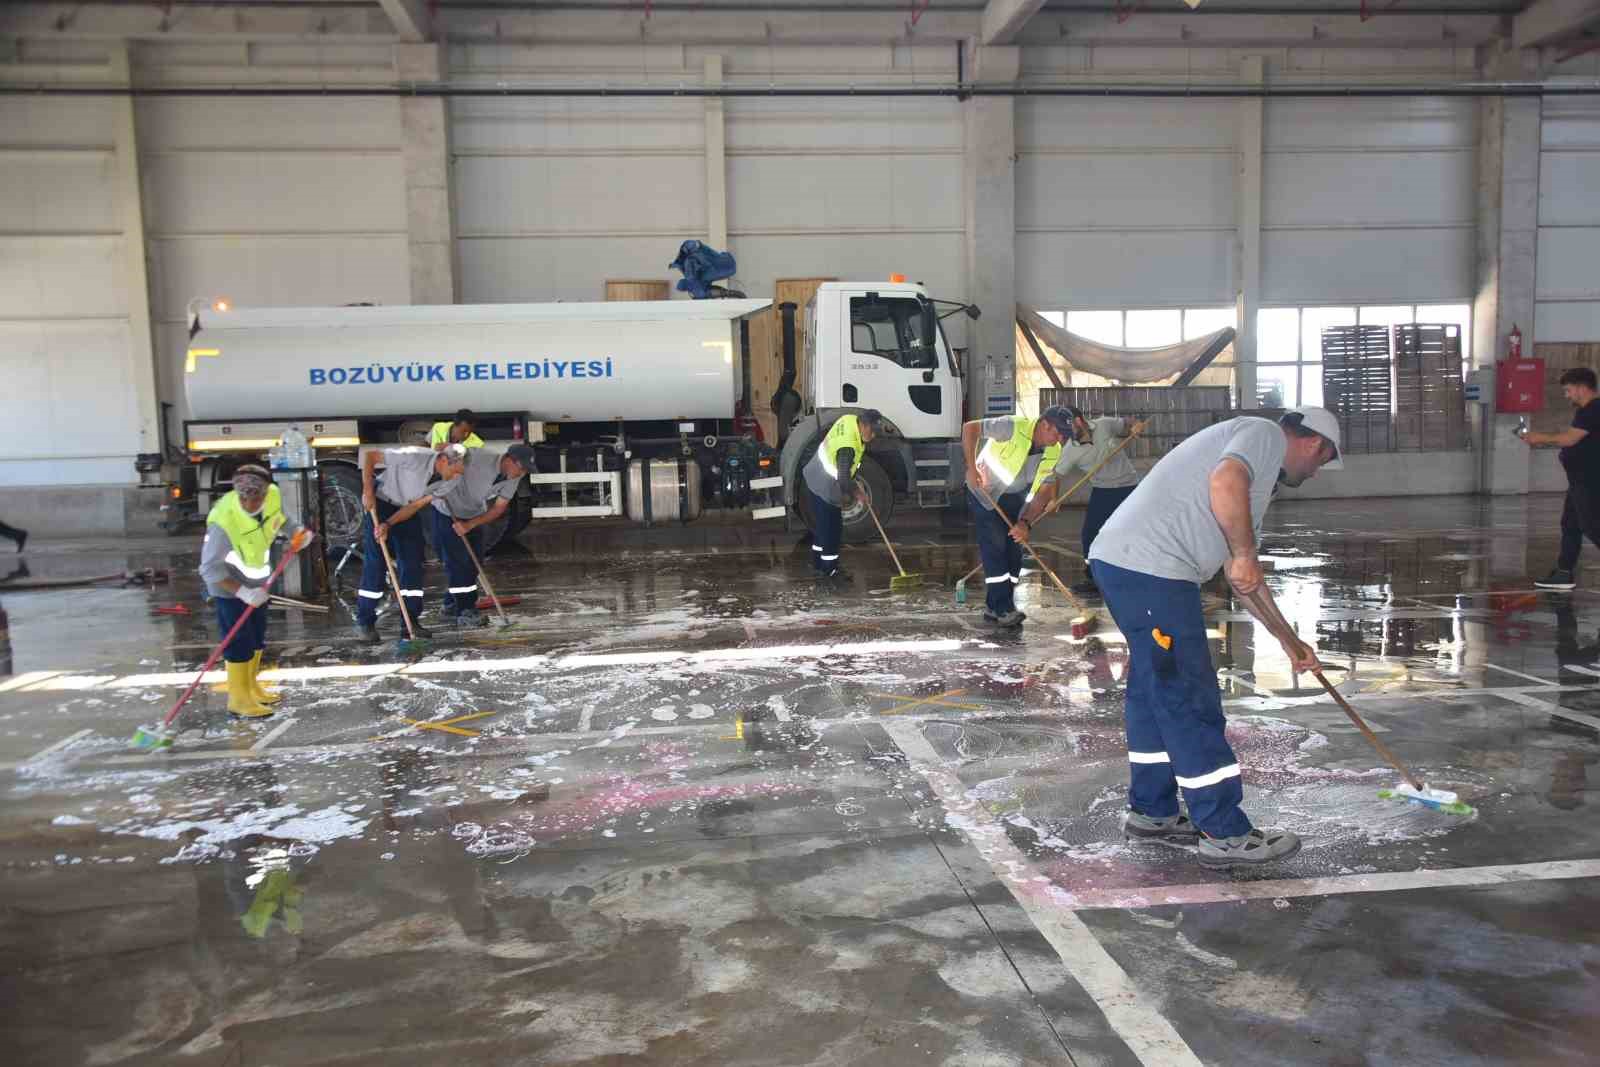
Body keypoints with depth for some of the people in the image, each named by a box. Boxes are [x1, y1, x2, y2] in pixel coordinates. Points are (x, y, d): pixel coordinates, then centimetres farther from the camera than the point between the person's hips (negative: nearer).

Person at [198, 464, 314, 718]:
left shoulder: (273, 495, -19)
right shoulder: (223, 521, -36)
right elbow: (210, 569, -30)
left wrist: (297, 531, -9)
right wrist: (243, 592, -35)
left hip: (257, 581, 7)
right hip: (229, 585, -7)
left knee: (257, 636, 20)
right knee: (239, 641, -5)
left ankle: (251, 686, 38)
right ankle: (239, 699, 10)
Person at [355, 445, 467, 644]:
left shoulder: (450, 482, -15)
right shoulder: (414, 457, -32)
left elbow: (417, 505, -15)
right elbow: (371, 456, -22)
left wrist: (389, 525, -25)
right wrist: (367, 490, -27)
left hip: (408, 511, 5)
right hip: (381, 503, -5)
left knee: (412, 563, -1)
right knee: (376, 563, -8)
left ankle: (410, 620, 7)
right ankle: (364, 623, -1)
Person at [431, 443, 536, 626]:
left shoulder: (514, 477, -15)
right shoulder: (478, 457, -33)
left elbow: (499, 508, -14)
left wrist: (470, 525, -24)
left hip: (473, 515, 6)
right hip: (447, 511, -6)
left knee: (474, 560, 8)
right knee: (457, 561, -9)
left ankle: (452, 604, 25)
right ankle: (464, 612, -4)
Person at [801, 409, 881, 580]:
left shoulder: (849, 419, -6)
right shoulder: (848, 447, -34)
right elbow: (843, 477, -29)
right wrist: (849, 496, -10)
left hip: (815, 479, 10)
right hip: (824, 488, -10)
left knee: (821, 524, 19)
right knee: (832, 529, 2)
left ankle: (818, 563, 30)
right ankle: (829, 569, 13)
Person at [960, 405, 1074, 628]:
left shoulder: (1053, 453, -11)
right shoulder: (1013, 427, -28)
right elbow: (970, 428, -26)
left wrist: (1025, 522, -21)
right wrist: (971, 468, -31)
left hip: (1012, 496, 6)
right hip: (984, 491, -6)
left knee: (1013, 551, 2)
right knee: (995, 547, -14)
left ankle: (994, 607, 12)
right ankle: (1003, 609, -13)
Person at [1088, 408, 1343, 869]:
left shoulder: (1260, 471, 29)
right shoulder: (1265, 433, 1)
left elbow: (1244, 576, 33)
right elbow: (1224, 483, -24)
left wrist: (1289, 640, 36)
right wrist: (1243, 552, -13)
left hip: (1121, 562, 11)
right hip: (1148, 570, -11)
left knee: (1154, 692, 19)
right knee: (1191, 701, -4)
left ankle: (1151, 813, 30)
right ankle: (1225, 834, 5)